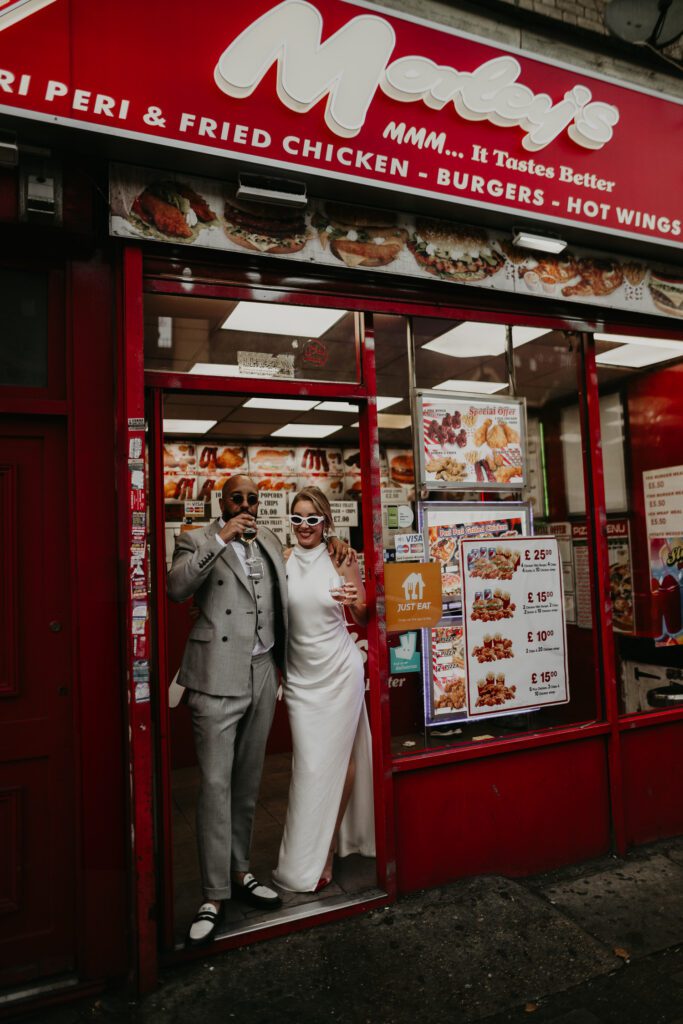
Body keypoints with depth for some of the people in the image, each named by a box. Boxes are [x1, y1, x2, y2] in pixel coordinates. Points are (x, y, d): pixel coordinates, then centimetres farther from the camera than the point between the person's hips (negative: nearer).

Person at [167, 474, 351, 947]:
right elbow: (176, 587, -18)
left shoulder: (270, 540, 13)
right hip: (218, 678, -5)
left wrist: (331, 540, 13)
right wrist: (220, 539, -21)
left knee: (248, 782, 15)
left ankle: (239, 872, 31)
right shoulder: (197, 540, -1)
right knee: (216, 783, -3)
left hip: (263, 674, 5)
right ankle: (215, 894, 10)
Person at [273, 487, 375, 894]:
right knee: (309, 763, 3)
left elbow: (363, 617, 2)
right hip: (301, 675, 2)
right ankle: (327, 844, 24)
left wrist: (355, 602, -19)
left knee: (336, 760, 5)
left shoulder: (341, 561, -4)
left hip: (339, 672, -1)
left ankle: (317, 863, 20)